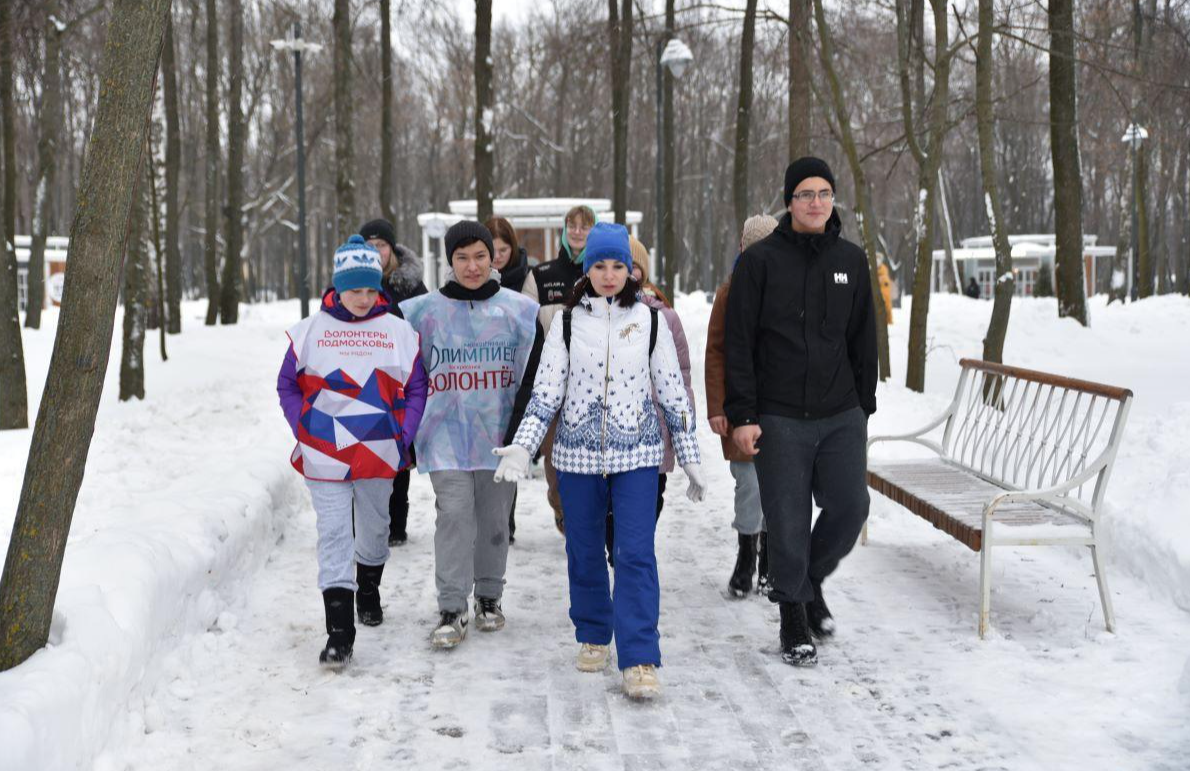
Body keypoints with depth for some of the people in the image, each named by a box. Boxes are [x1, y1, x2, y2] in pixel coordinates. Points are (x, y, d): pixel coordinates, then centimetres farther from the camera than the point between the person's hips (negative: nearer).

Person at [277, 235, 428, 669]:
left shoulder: (398, 331, 2)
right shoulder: (311, 330, 1)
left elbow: (416, 388, 8)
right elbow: (288, 385, 8)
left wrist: (403, 437, -2)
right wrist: (305, 432, -3)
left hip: (380, 454, 2)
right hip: (325, 455, -1)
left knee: (374, 528, 19)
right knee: (334, 535, -7)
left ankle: (368, 592, 47)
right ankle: (339, 633, -8)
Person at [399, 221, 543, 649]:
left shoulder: (519, 310, 1)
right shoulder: (425, 311, 2)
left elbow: (533, 376, 1)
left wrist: (520, 434, -6)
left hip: (499, 433, 1)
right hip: (447, 433, -1)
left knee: (495, 519, 10)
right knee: (453, 515, -9)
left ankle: (489, 596, 26)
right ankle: (451, 609, -4)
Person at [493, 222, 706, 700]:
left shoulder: (650, 321, 2)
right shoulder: (567, 323, 2)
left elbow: (673, 394, 6)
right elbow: (546, 392, 0)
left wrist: (690, 459, 7)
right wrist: (521, 447, -13)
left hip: (636, 455, -1)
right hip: (578, 455, 1)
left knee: (636, 554, -10)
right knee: (584, 553, 10)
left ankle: (639, 661, -9)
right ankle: (593, 637, 30)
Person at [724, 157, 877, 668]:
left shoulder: (851, 260, 9)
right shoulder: (760, 261, -3)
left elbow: (864, 341, 16)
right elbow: (738, 344, -4)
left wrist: (863, 408, 13)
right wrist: (741, 415, -10)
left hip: (841, 416, 3)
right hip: (779, 419, -3)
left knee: (850, 507, -4)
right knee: (788, 523, 1)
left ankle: (812, 580, 25)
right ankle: (793, 618, 19)